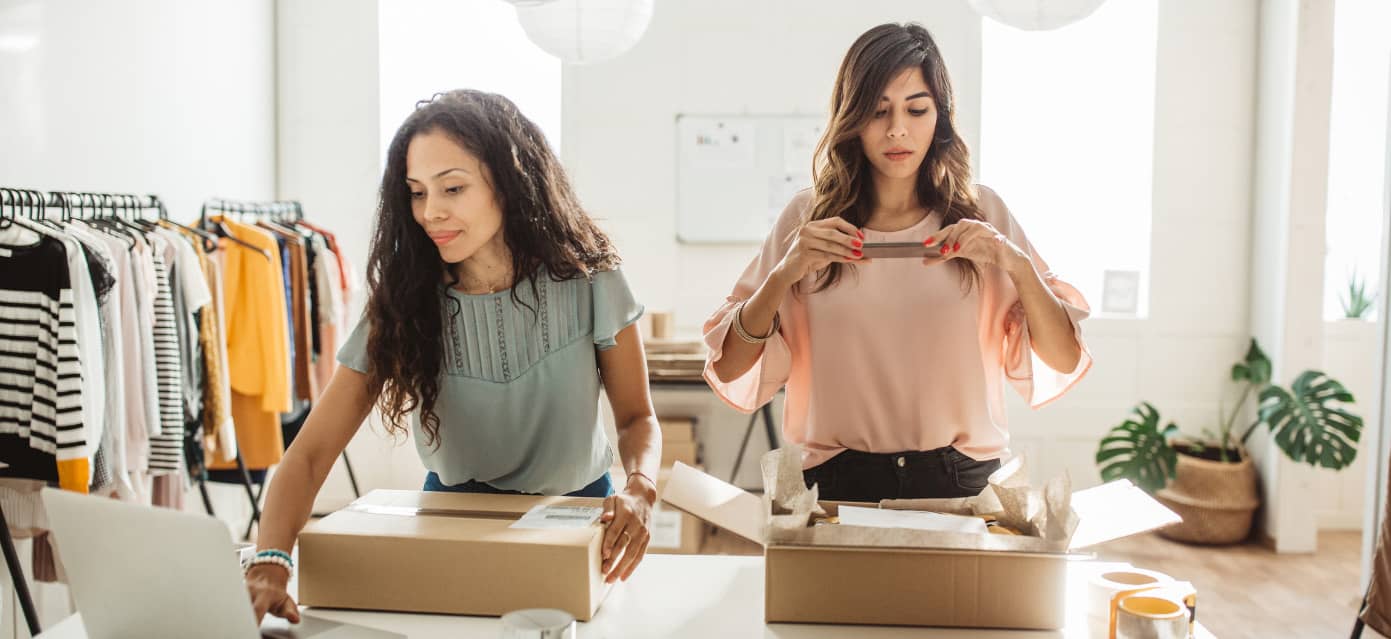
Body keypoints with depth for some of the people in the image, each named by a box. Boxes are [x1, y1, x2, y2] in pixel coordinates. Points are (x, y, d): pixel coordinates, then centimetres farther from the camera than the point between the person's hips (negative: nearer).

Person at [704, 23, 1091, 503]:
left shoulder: (981, 214, 6)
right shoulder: (807, 219, 4)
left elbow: (1062, 362, 3)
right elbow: (731, 373, 0)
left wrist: (1017, 265, -12)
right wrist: (784, 275, -15)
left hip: (962, 481, 1)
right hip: (840, 482, 0)